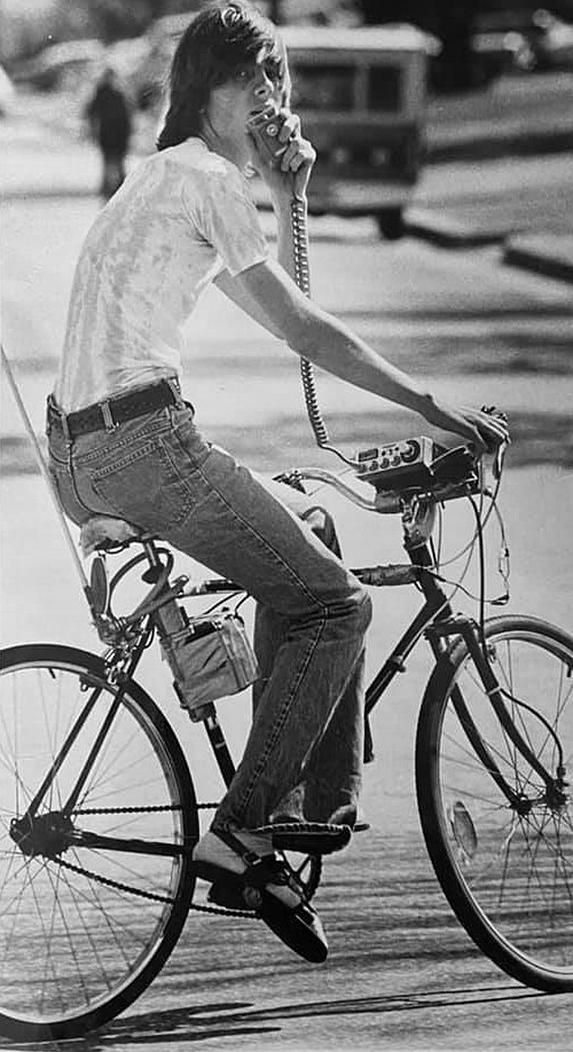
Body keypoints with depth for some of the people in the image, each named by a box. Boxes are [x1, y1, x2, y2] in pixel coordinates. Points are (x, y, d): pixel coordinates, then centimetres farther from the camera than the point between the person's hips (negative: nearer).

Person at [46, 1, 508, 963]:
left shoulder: (166, 176, 23)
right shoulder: (206, 178, -6)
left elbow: (272, 308, 27)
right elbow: (301, 330, -8)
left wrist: (289, 195, 17)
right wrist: (430, 406, -4)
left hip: (84, 451, 10)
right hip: (143, 440, -10)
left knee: (307, 529, 25)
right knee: (335, 605, -4)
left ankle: (294, 800, 21)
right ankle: (241, 836, -8)